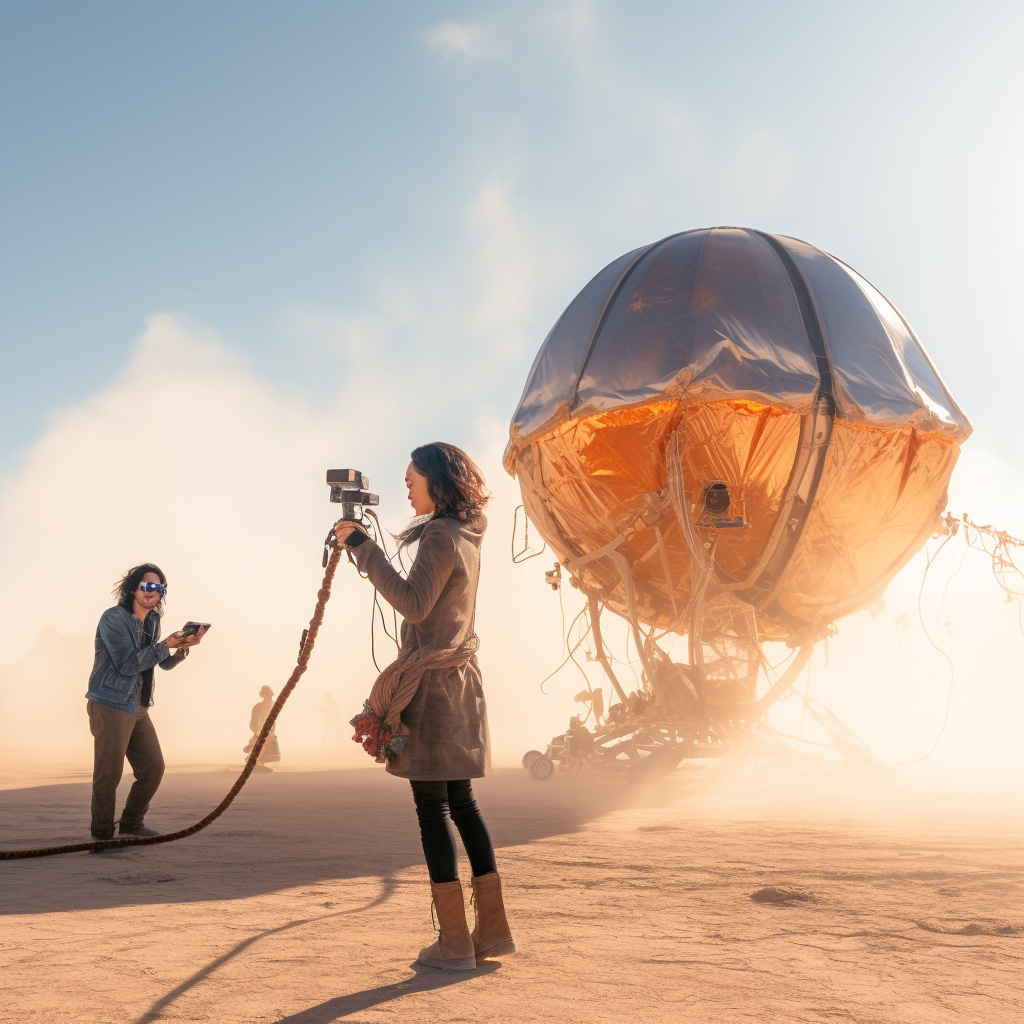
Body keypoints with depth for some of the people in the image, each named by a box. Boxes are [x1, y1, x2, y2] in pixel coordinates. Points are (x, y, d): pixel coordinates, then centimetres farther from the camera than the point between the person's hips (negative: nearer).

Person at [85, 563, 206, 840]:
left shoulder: (152, 621, 13)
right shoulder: (114, 618, -12)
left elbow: (164, 663, 19)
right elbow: (127, 664, -21)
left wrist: (183, 647, -1)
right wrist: (165, 645, -21)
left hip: (138, 708, 8)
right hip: (110, 706, -8)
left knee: (153, 767, 8)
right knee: (109, 773, -5)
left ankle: (131, 824, 23)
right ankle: (102, 833, 6)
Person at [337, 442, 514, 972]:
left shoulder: (441, 536, -13)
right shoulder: (466, 537, 15)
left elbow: (412, 604, -24)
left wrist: (362, 546, -20)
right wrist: (362, 549, 20)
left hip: (431, 680, -9)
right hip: (460, 676, 9)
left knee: (432, 804, -5)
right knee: (460, 801, 13)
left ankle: (454, 940, -2)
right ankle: (492, 927, 16)